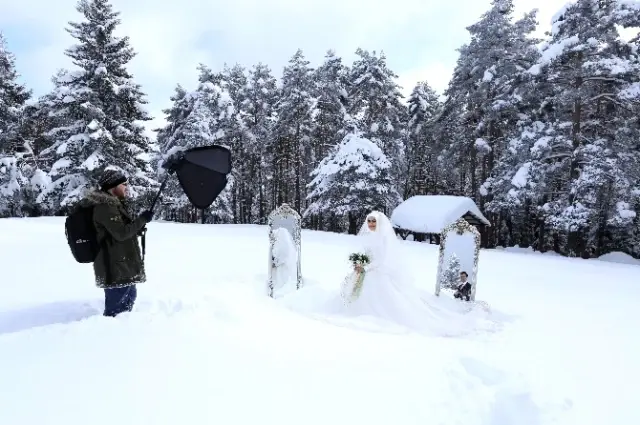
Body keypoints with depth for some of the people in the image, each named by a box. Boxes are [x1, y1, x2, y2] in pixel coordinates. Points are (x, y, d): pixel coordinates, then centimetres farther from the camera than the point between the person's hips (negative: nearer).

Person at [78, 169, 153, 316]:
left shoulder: (114, 204, 15)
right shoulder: (104, 207, -18)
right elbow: (121, 233, -24)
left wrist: (139, 226, 9)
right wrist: (142, 219, -17)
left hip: (123, 263, 11)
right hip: (115, 266, -11)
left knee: (130, 295, 26)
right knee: (116, 306, -7)